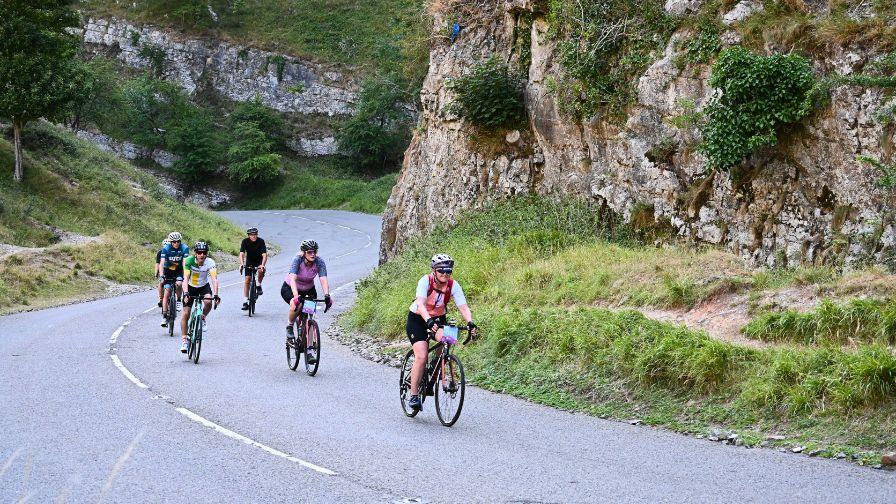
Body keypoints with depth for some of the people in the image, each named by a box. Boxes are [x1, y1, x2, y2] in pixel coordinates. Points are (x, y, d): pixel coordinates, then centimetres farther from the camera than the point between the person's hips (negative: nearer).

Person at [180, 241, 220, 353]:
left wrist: (216, 295, -49)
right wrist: (186, 293, -48)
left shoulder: (210, 263, -26)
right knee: (186, 314, -7)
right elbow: (186, 278, -35)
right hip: (191, 287, 0)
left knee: (208, 302, -30)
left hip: (204, 286, 0)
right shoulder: (189, 261, -26)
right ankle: (184, 341, 1)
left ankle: (203, 318, 2)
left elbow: (214, 279, -36)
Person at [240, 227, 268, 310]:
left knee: (261, 271, -34)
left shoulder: (261, 241, -22)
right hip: (249, 261, 2)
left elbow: (264, 255, -30)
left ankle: (258, 285, -5)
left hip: (259, 261, -2)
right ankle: (245, 301, -3)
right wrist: (241, 264, -44)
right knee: (247, 280, -7)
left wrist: (262, 265, -46)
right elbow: (242, 254, -27)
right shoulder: (245, 241, -19)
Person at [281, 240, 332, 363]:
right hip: (289, 288, -3)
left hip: (308, 290, 3)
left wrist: (327, 296, -49)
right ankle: (290, 327, -7)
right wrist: (296, 296, -55)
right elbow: (293, 279, -40)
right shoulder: (297, 260, -29)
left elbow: (324, 280, -32)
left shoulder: (319, 262, -22)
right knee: (296, 305, -35)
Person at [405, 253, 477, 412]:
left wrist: (470, 323, -43)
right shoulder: (426, 281, -25)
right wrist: (429, 321, -55)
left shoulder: (453, 285, -16)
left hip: (438, 319, 3)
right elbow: (421, 304, -38)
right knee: (421, 357, -18)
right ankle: (414, 396, -8)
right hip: (418, 319, -3)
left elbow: (463, 307, -24)